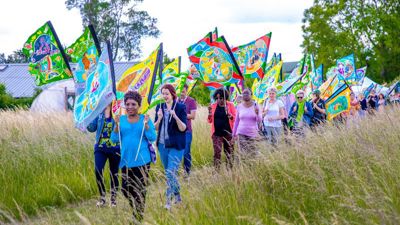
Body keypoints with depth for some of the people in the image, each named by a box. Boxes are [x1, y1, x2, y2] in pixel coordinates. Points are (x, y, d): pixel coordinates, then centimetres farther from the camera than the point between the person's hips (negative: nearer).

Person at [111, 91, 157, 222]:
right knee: (126, 189, 4)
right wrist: (117, 125, -13)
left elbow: (153, 138, -6)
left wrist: (146, 125, -19)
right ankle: (136, 209, 28)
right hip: (126, 161, 3)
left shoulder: (145, 119, -1)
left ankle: (138, 217, 12)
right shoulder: (121, 119, 6)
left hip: (142, 161, -3)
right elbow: (114, 139, 2)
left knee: (139, 191, 0)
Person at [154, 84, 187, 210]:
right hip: (162, 145, 5)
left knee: (171, 173, -14)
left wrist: (175, 117, -25)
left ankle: (169, 201, -10)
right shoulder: (160, 107, 7)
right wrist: (159, 118, -12)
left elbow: (183, 128, -10)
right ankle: (178, 197, 29)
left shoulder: (180, 107, -7)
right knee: (169, 173, 13)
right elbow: (156, 128, 8)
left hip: (176, 146, -5)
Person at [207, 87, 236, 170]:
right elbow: (210, 121, 10)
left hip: (228, 133, -1)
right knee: (217, 153, -8)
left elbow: (235, 118, 0)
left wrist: (228, 114, -19)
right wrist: (210, 113, -9)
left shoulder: (230, 105, 1)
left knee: (229, 153, 6)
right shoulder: (213, 106, 6)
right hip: (217, 134, 1)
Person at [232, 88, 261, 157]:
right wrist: (234, 133, 13)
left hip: (252, 133, -1)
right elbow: (236, 121, 13)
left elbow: (259, 121, -2)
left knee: (253, 154, -5)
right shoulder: (239, 106, 5)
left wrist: (257, 114, -22)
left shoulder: (255, 105, 0)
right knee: (243, 153, -4)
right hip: (241, 133, 1)